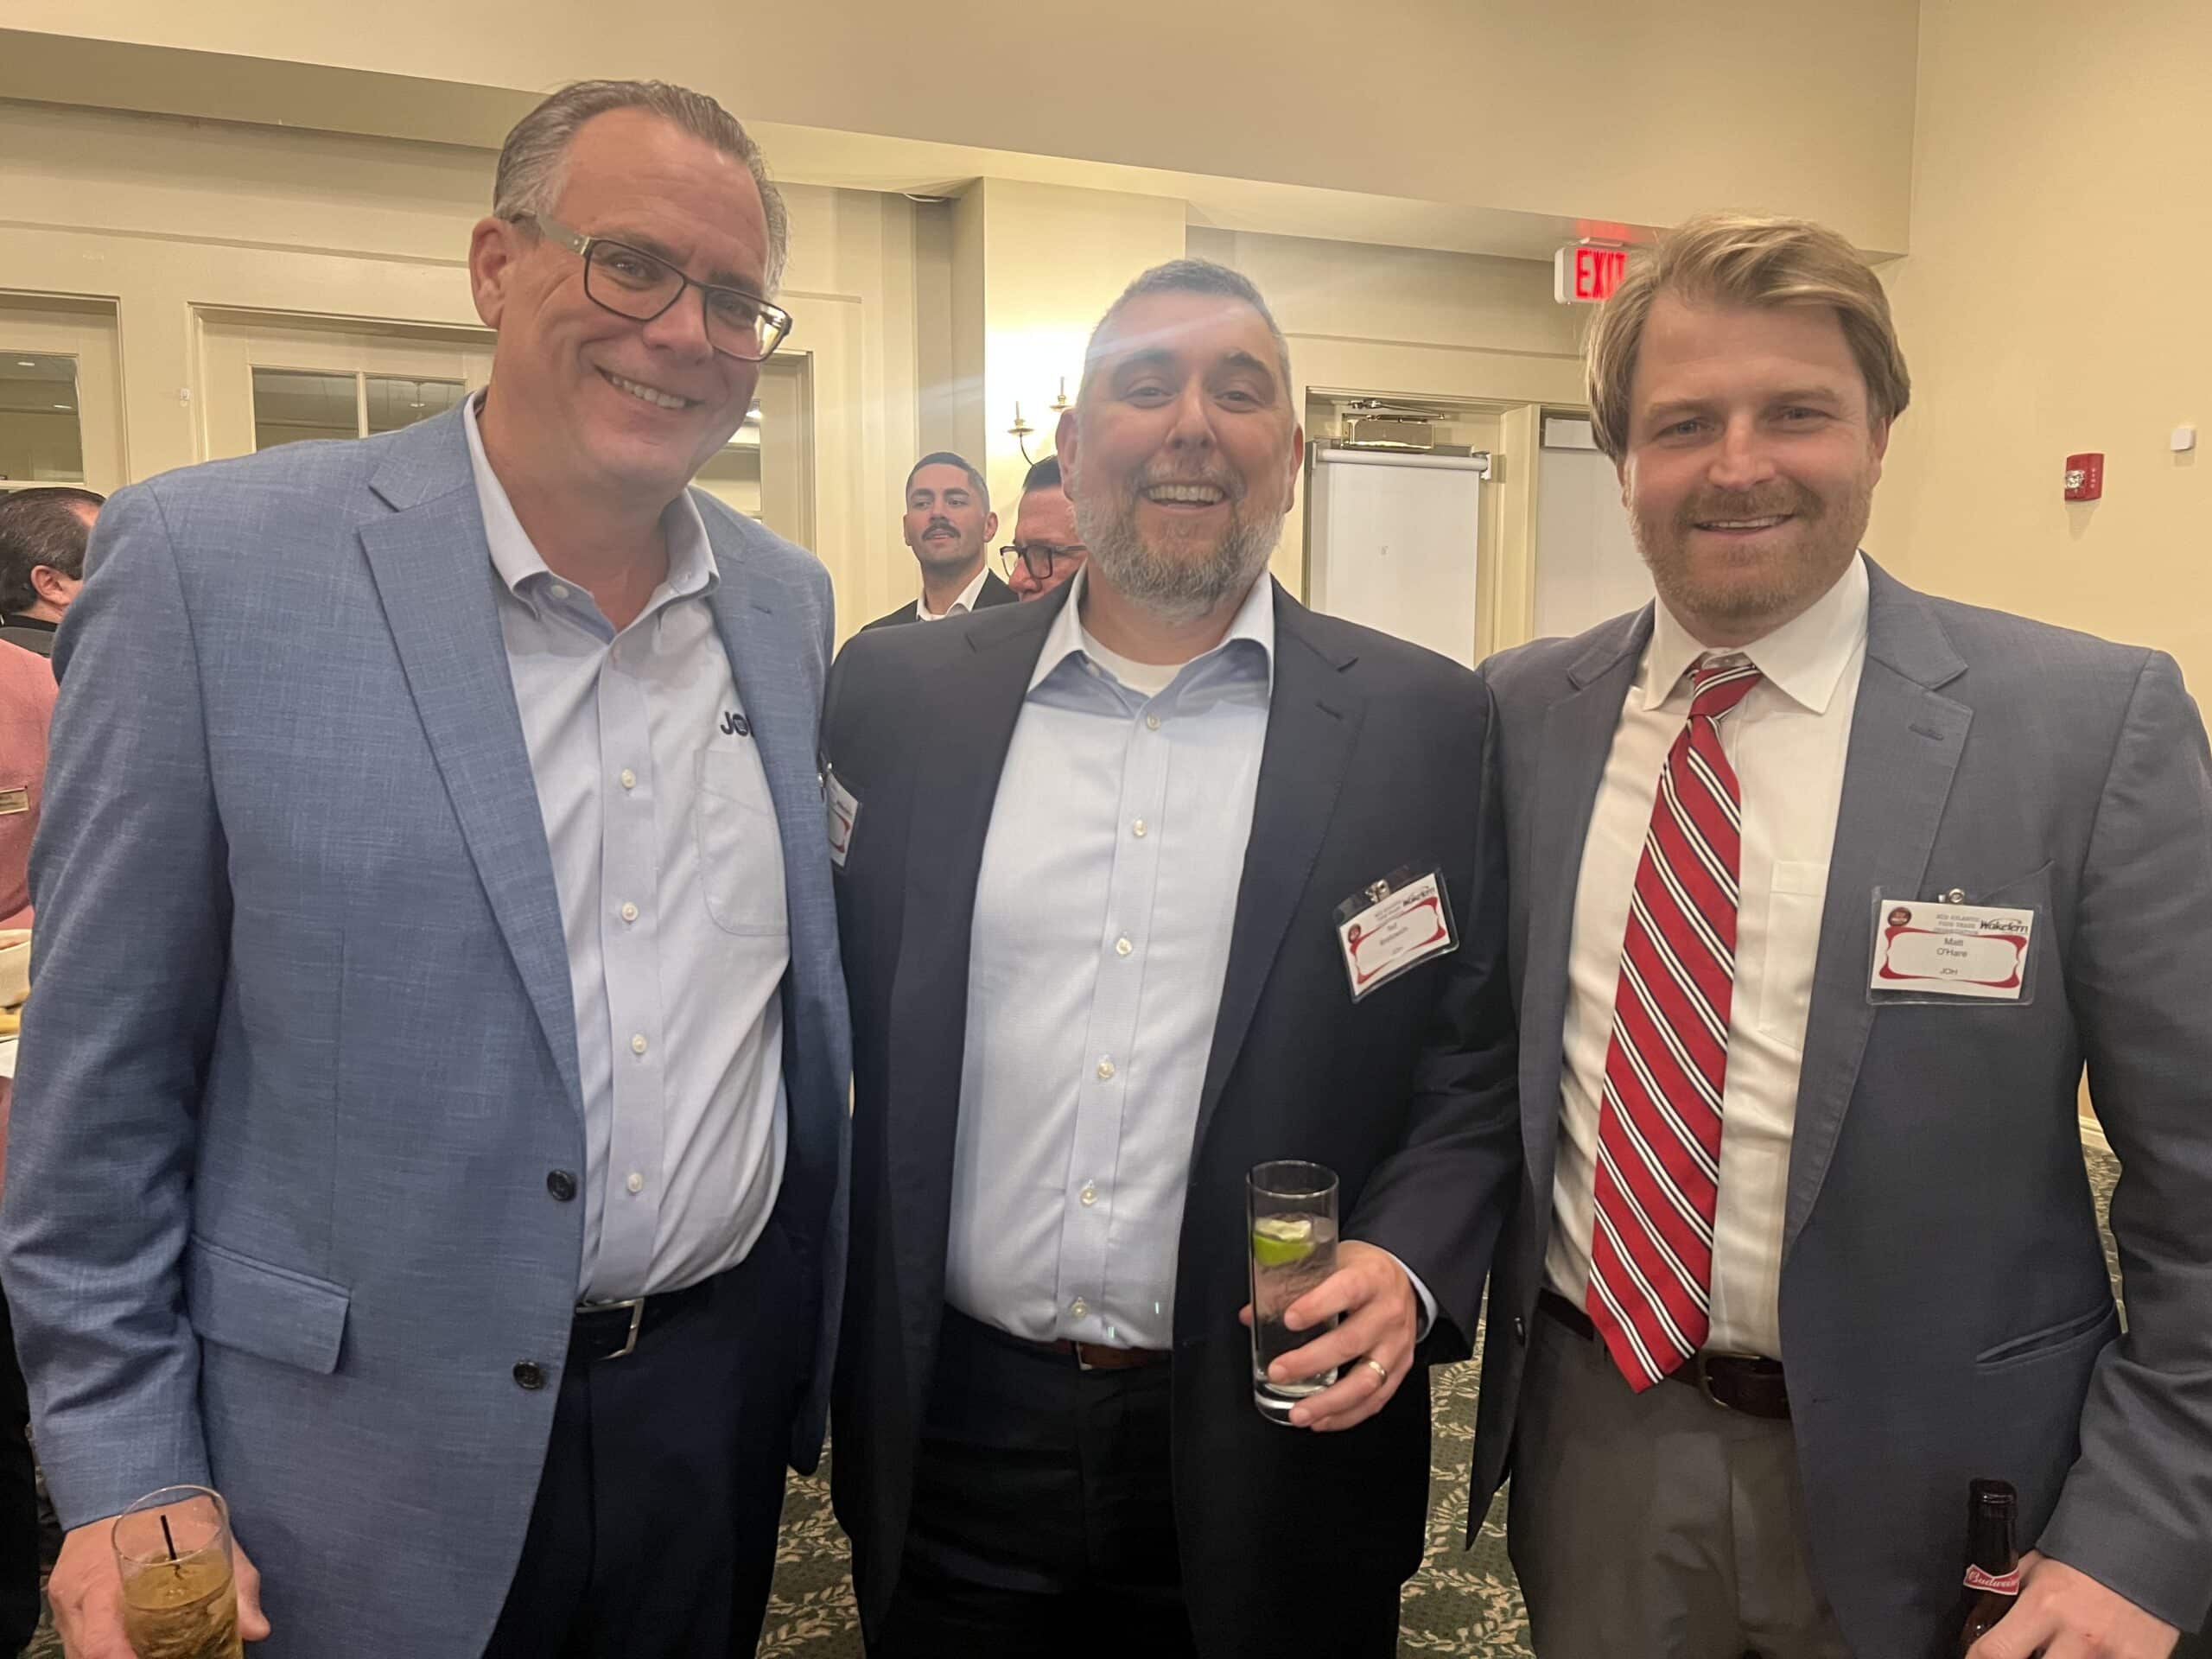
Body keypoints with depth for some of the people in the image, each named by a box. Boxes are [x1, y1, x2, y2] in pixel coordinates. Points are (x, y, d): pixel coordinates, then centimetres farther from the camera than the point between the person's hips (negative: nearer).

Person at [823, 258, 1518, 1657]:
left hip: (1273, 1451, 0)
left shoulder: (1430, 726, -4)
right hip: (954, 1437, 1)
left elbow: (1480, 1063, 0)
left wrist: (1409, 1266, -15)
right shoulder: (899, 698, -1)